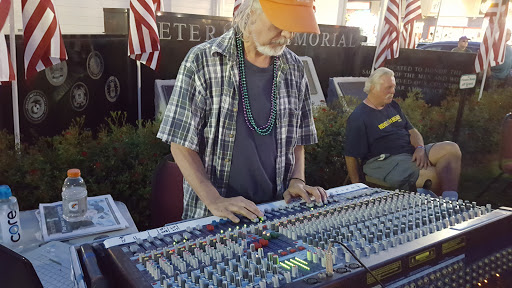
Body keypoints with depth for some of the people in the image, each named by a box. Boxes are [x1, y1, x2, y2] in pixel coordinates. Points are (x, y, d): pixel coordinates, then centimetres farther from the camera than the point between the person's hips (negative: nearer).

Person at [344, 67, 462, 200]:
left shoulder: (393, 106, 19)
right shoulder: (358, 118, -7)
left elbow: (412, 130, 19)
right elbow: (351, 156, -8)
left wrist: (420, 148, -4)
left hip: (412, 153, 9)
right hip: (385, 161, -8)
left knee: (451, 148, -15)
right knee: (434, 176, -28)